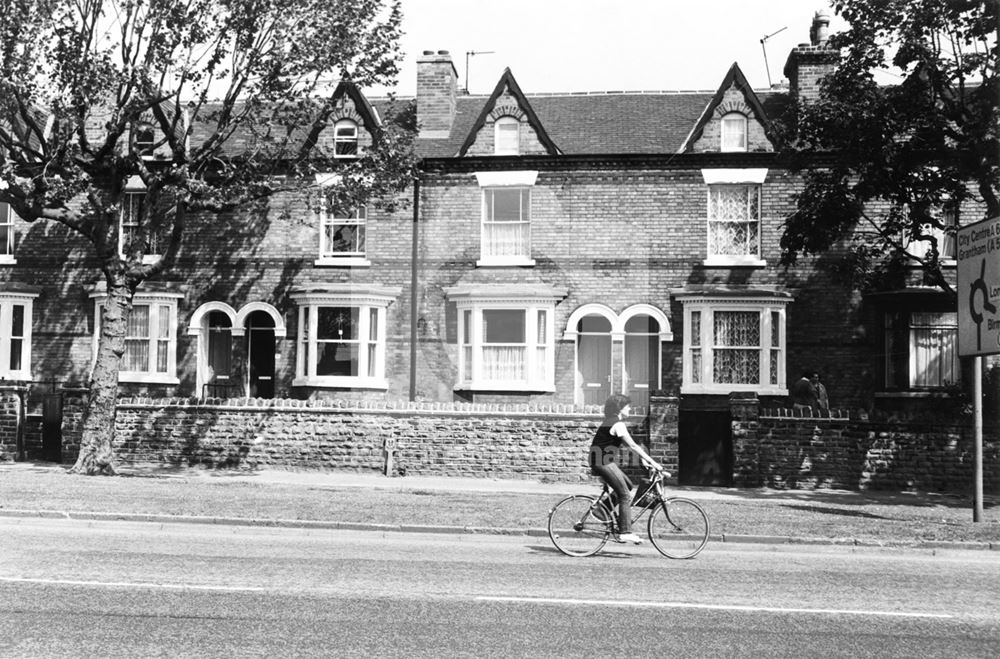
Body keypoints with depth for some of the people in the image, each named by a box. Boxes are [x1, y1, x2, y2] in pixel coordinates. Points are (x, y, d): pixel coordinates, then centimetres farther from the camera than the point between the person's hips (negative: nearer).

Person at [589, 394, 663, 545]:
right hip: (603, 462, -10)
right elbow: (632, 446, -17)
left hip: (604, 461, 10)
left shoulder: (611, 421, 17)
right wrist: (652, 462, -14)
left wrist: (643, 459, 17)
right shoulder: (617, 424, -14)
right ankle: (625, 533, -4)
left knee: (628, 485, 16)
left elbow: (629, 445, 20)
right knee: (626, 496, -6)